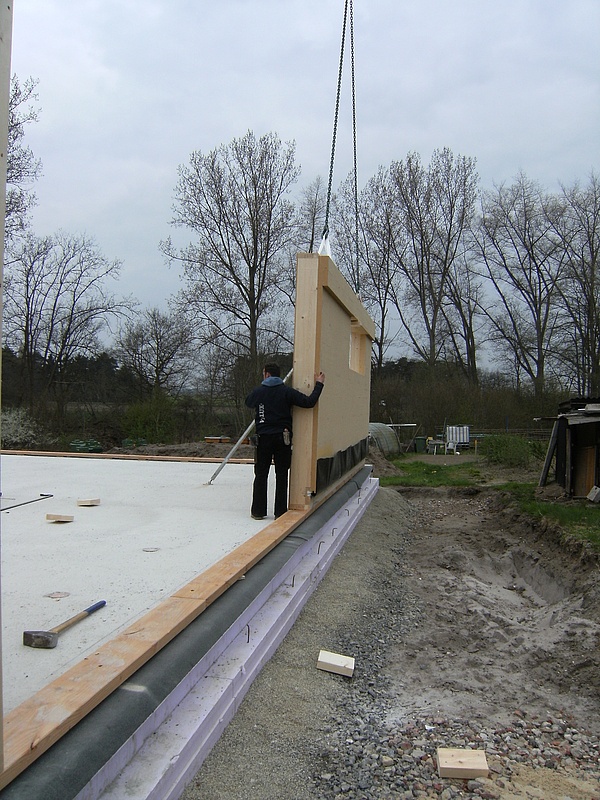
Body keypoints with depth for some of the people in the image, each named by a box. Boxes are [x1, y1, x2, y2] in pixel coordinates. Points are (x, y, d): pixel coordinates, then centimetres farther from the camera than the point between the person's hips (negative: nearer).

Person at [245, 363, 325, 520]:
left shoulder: (258, 391, 0)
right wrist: (318, 385, 3)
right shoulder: (287, 391, -3)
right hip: (283, 438, 0)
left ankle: (258, 511, 12)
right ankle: (280, 512, 9)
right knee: (281, 476, 6)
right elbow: (309, 402, -10)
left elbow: (248, 403, 22)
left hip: (263, 438, 0)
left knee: (261, 475, 8)